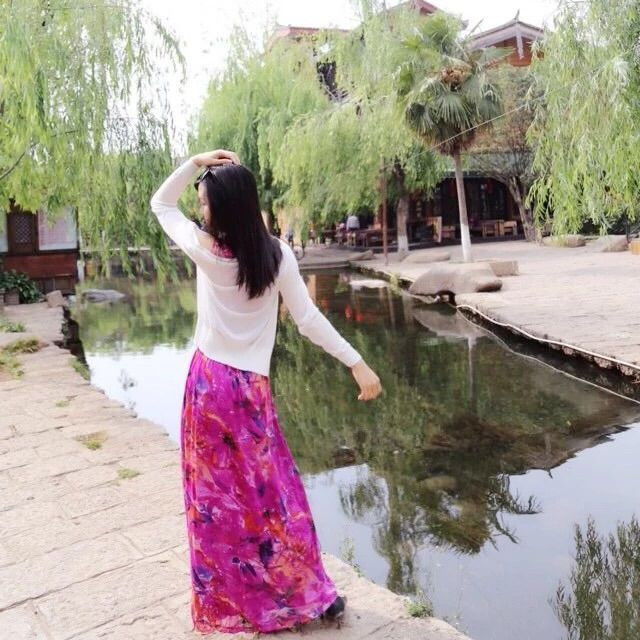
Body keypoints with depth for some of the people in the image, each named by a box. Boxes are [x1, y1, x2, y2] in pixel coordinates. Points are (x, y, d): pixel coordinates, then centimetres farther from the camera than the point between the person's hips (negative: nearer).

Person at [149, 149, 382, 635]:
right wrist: (357, 363, -3)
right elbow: (308, 319, -8)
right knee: (272, 492, 13)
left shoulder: (205, 250, -9)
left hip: (208, 383, -1)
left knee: (217, 497, 11)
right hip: (252, 386, 1)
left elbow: (161, 204, 7)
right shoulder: (277, 253, -7)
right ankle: (311, 593, 23)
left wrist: (195, 162, -5)